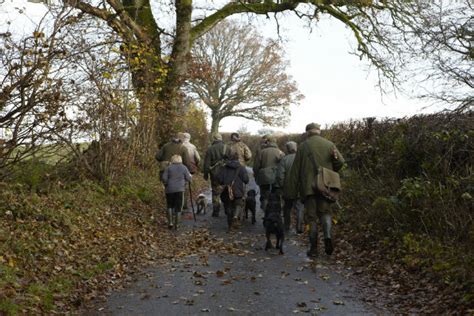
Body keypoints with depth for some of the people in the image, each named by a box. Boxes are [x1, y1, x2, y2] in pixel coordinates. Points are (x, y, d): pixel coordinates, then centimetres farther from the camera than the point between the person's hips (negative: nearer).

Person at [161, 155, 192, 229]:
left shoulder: (168, 168, 0)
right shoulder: (184, 168, 1)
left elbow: (164, 178, -6)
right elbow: (188, 178, 0)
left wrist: (167, 184, 12)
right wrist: (190, 176, 21)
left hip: (170, 189, 1)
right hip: (180, 189, 0)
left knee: (169, 206, 16)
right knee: (178, 207, 6)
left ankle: (170, 222, 6)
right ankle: (176, 224, 6)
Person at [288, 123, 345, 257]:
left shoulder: (303, 146, 2)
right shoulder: (329, 144, 6)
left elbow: (295, 170, 1)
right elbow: (340, 161, -4)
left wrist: (292, 192, 4)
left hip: (308, 187, -1)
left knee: (311, 217, 5)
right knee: (325, 211, 14)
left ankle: (313, 248, 5)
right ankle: (327, 236, -12)